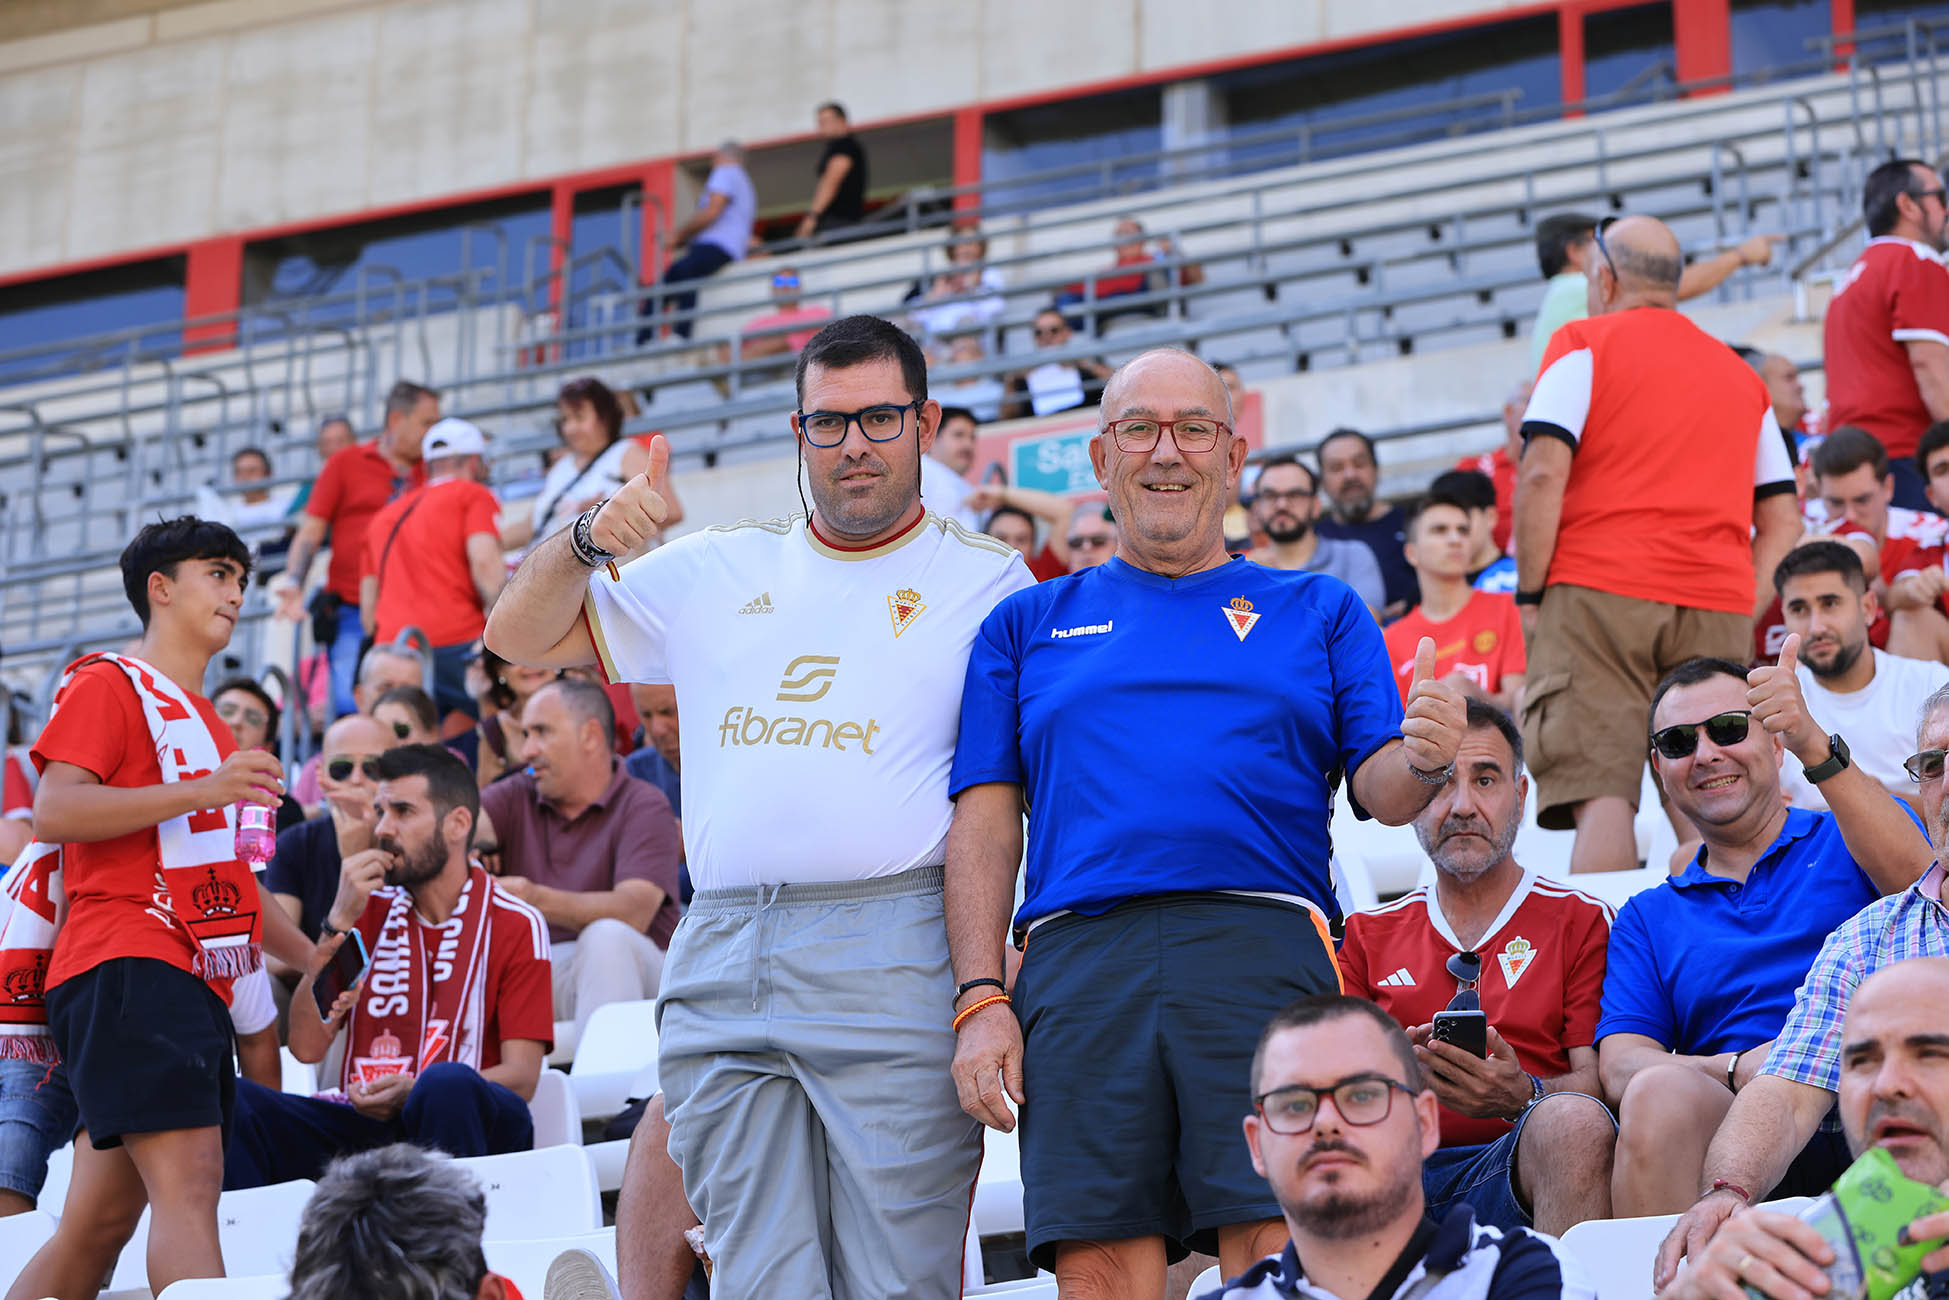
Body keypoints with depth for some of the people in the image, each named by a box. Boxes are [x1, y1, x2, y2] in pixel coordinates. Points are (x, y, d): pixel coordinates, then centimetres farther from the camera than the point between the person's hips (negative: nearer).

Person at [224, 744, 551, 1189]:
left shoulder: (515, 925, 3)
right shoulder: (370, 910, 15)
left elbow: (520, 1077, -6)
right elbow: (307, 1047, 4)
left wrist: (413, 1094, -23)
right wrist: (339, 922, -4)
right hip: (364, 1125, 3)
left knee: (447, 1086, -39)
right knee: (231, 1099, -23)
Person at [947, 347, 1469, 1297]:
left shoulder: (1319, 612, 21)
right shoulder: (1027, 624, 22)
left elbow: (1378, 790, 10)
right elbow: (986, 823, 14)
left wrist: (1423, 761, -15)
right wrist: (981, 997, 1)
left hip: (1263, 953, -1)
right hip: (1078, 960, 1)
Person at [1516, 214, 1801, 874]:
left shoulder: (1583, 343, 6)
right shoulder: (1741, 373, 23)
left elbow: (1543, 474, -7)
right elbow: (1783, 523, 18)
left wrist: (1530, 596, -2)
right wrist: (1739, 620, 16)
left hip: (1599, 591, -4)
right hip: (1719, 605, 4)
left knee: (1600, 796, -12)